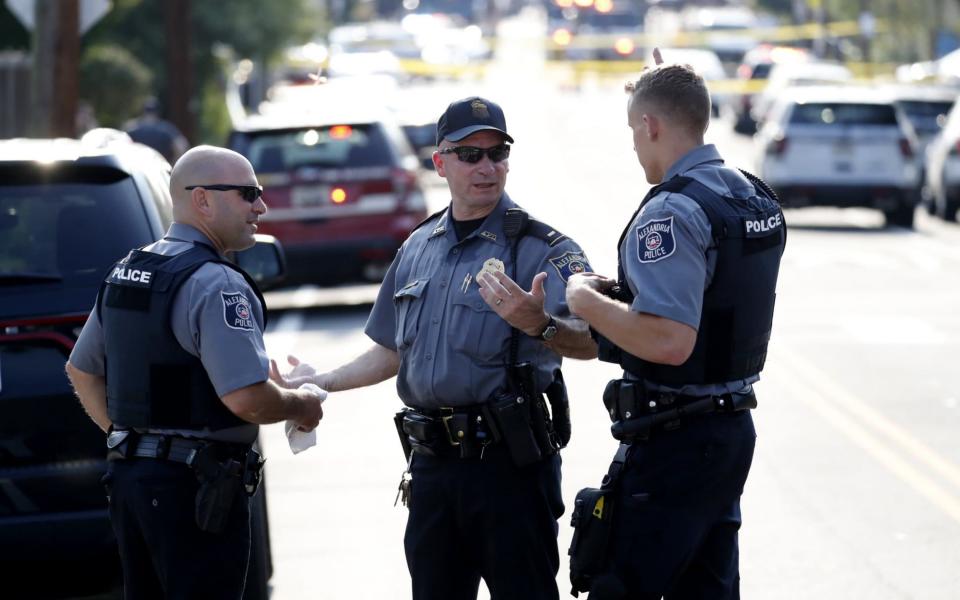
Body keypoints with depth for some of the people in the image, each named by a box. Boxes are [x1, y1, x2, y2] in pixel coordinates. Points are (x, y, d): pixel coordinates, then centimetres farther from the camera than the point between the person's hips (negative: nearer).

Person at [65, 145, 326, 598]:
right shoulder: (216, 284, -16)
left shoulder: (124, 274, 13)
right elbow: (246, 398, -23)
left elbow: (81, 370, 22)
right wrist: (299, 406, -4)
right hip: (194, 485, -9)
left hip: (129, 476, 9)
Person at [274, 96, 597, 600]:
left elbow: (591, 340, -22)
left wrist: (540, 325, -41)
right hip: (432, 464, 6)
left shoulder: (541, 249, -7)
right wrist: (321, 383, 23)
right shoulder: (418, 250, 14)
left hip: (509, 463, -6)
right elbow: (393, 350, 25)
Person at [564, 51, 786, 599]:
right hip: (734, 427, 9)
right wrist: (628, 293, 16)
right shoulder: (758, 199, 10)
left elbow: (669, 342, -28)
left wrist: (589, 302, -14)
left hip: (673, 444, -9)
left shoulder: (671, 213, -19)